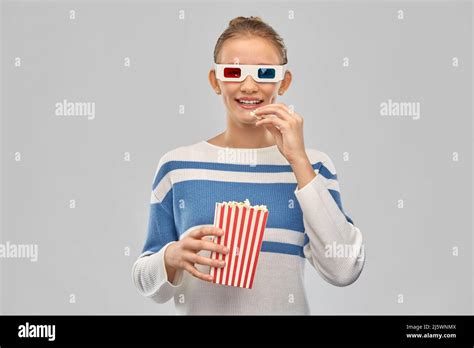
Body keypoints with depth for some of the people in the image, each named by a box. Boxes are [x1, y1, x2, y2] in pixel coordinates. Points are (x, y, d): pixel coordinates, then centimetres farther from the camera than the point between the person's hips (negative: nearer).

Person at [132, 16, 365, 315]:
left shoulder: (313, 166, -6)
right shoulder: (177, 166, -5)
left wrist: (298, 161, -18)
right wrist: (172, 257, -22)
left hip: (285, 309, 0)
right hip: (199, 308, 1)